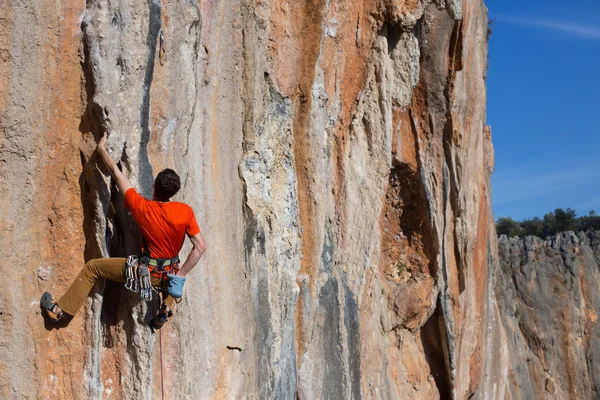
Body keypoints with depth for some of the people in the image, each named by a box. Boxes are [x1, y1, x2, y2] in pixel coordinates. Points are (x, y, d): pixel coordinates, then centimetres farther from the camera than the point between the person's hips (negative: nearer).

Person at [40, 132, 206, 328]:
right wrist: (181, 275, -10)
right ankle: (167, 306, 25)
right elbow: (200, 247, -17)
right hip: (170, 272, 3)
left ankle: (62, 310, 13)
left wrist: (101, 149, 6)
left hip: (146, 272, -2)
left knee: (92, 267, 12)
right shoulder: (186, 212, -16)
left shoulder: (141, 207, -19)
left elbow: (117, 174, -7)